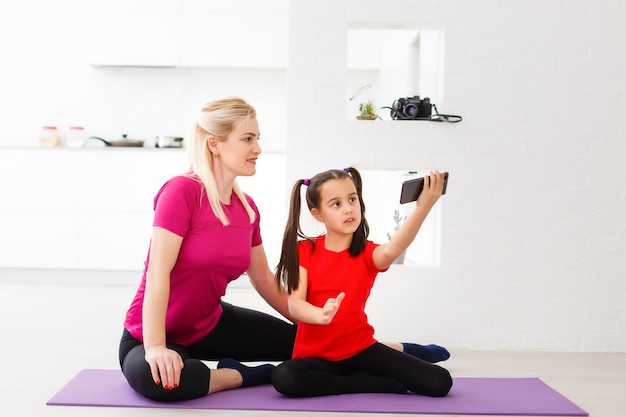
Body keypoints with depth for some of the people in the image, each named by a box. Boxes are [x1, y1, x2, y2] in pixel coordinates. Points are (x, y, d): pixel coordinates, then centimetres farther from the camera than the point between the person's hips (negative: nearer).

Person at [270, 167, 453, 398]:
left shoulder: (367, 253, -6)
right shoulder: (304, 251, -5)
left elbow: (392, 251, -31)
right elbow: (294, 304, -15)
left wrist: (422, 208, -48)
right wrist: (321, 315, -40)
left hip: (360, 349, 0)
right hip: (315, 354, 1)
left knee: (439, 382, -15)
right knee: (283, 378, -35)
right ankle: (373, 383, -13)